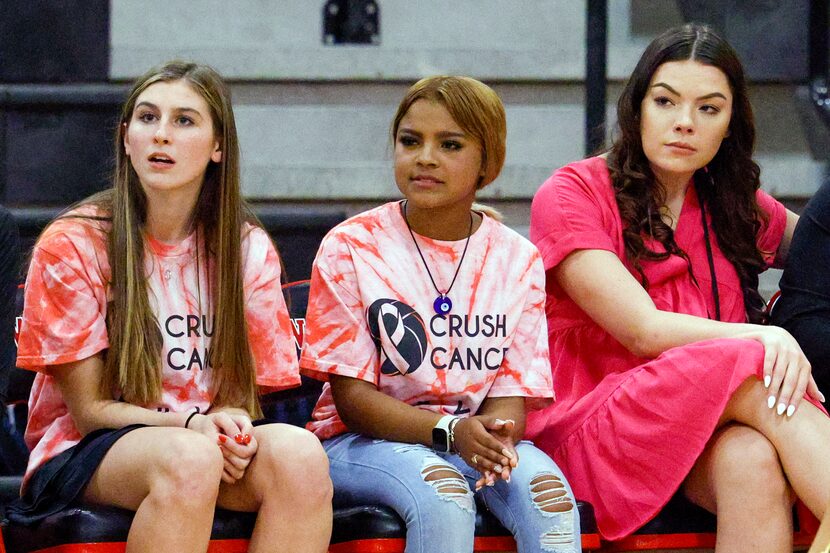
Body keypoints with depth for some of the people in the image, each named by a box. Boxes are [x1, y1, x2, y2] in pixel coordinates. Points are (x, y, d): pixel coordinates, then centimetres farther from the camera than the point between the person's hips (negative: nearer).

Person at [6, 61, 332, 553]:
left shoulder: (249, 249, 5)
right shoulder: (72, 245, -5)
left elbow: (241, 394, 7)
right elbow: (89, 409, -5)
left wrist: (230, 423, -18)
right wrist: (192, 425, -22)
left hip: (209, 440, 4)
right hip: (84, 453, -3)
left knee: (299, 453, -30)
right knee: (189, 459, -38)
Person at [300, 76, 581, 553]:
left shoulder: (518, 259, 5)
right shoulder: (350, 249, -4)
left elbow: (512, 394, 2)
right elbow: (353, 398, -8)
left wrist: (496, 432, -25)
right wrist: (451, 430, -25)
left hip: (477, 438, 3)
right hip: (363, 441, -3)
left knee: (544, 487, -30)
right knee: (442, 493, -35)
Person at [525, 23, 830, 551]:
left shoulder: (737, 207, 16)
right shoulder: (571, 195, -1)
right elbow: (643, 331, -11)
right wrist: (763, 337, -23)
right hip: (587, 423, -4)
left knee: (752, 458, -36)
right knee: (756, 369, -32)